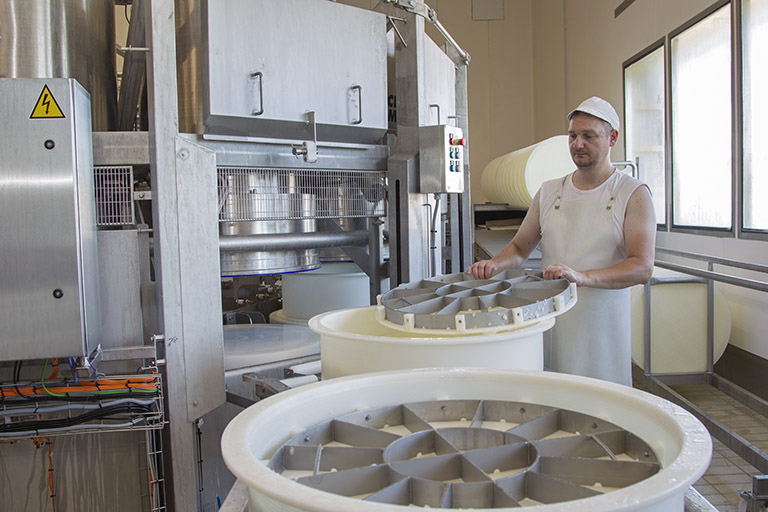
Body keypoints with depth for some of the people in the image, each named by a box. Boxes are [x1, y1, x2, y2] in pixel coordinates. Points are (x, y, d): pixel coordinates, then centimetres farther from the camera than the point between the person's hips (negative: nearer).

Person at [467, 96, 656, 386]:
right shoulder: (549, 192, 11)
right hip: (550, 326, 3)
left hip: (602, 330, -3)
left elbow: (642, 268, -13)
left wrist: (582, 277, -28)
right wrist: (493, 264, -6)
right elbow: (520, 247, 17)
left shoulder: (633, 194, -2)